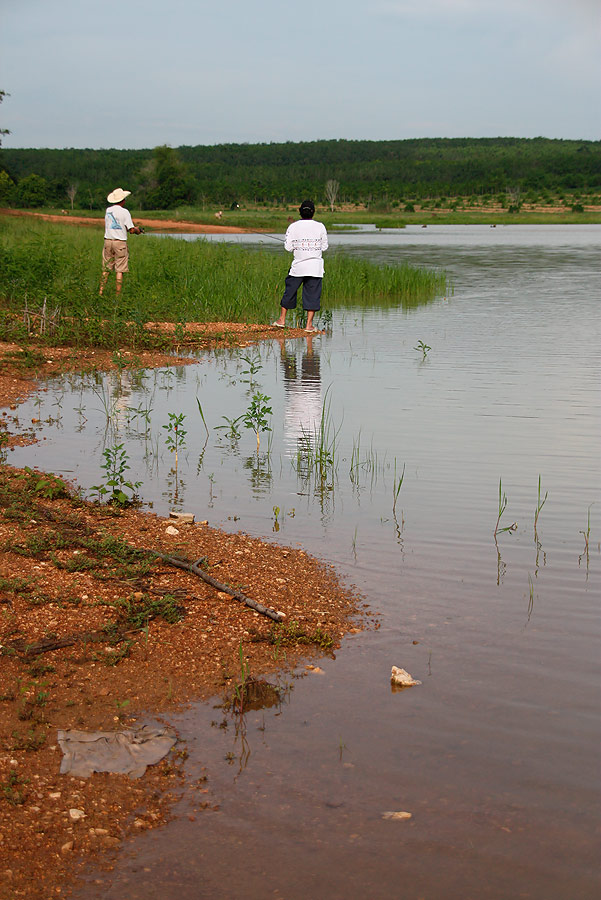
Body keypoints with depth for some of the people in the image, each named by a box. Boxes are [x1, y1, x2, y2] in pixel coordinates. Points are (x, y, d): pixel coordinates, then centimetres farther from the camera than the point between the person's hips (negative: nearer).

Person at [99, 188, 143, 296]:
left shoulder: (108, 210, 8)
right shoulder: (124, 212, -11)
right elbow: (131, 230, -12)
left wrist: (133, 228, 19)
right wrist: (137, 230, 12)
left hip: (108, 241, 5)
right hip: (120, 242, -5)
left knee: (106, 269, 11)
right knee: (119, 270, 0)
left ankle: (101, 292, 10)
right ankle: (118, 294, 0)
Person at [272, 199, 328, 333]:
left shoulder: (293, 227, -3)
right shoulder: (320, 227, -2)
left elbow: (288, 247, -3)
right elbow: (324, 247, 3)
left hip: (298, 265, 0)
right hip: (315, 266, 0)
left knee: (290, 291, 13)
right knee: (312, 294, 4)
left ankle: (282, 319, 20)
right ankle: (309, 325, 2)